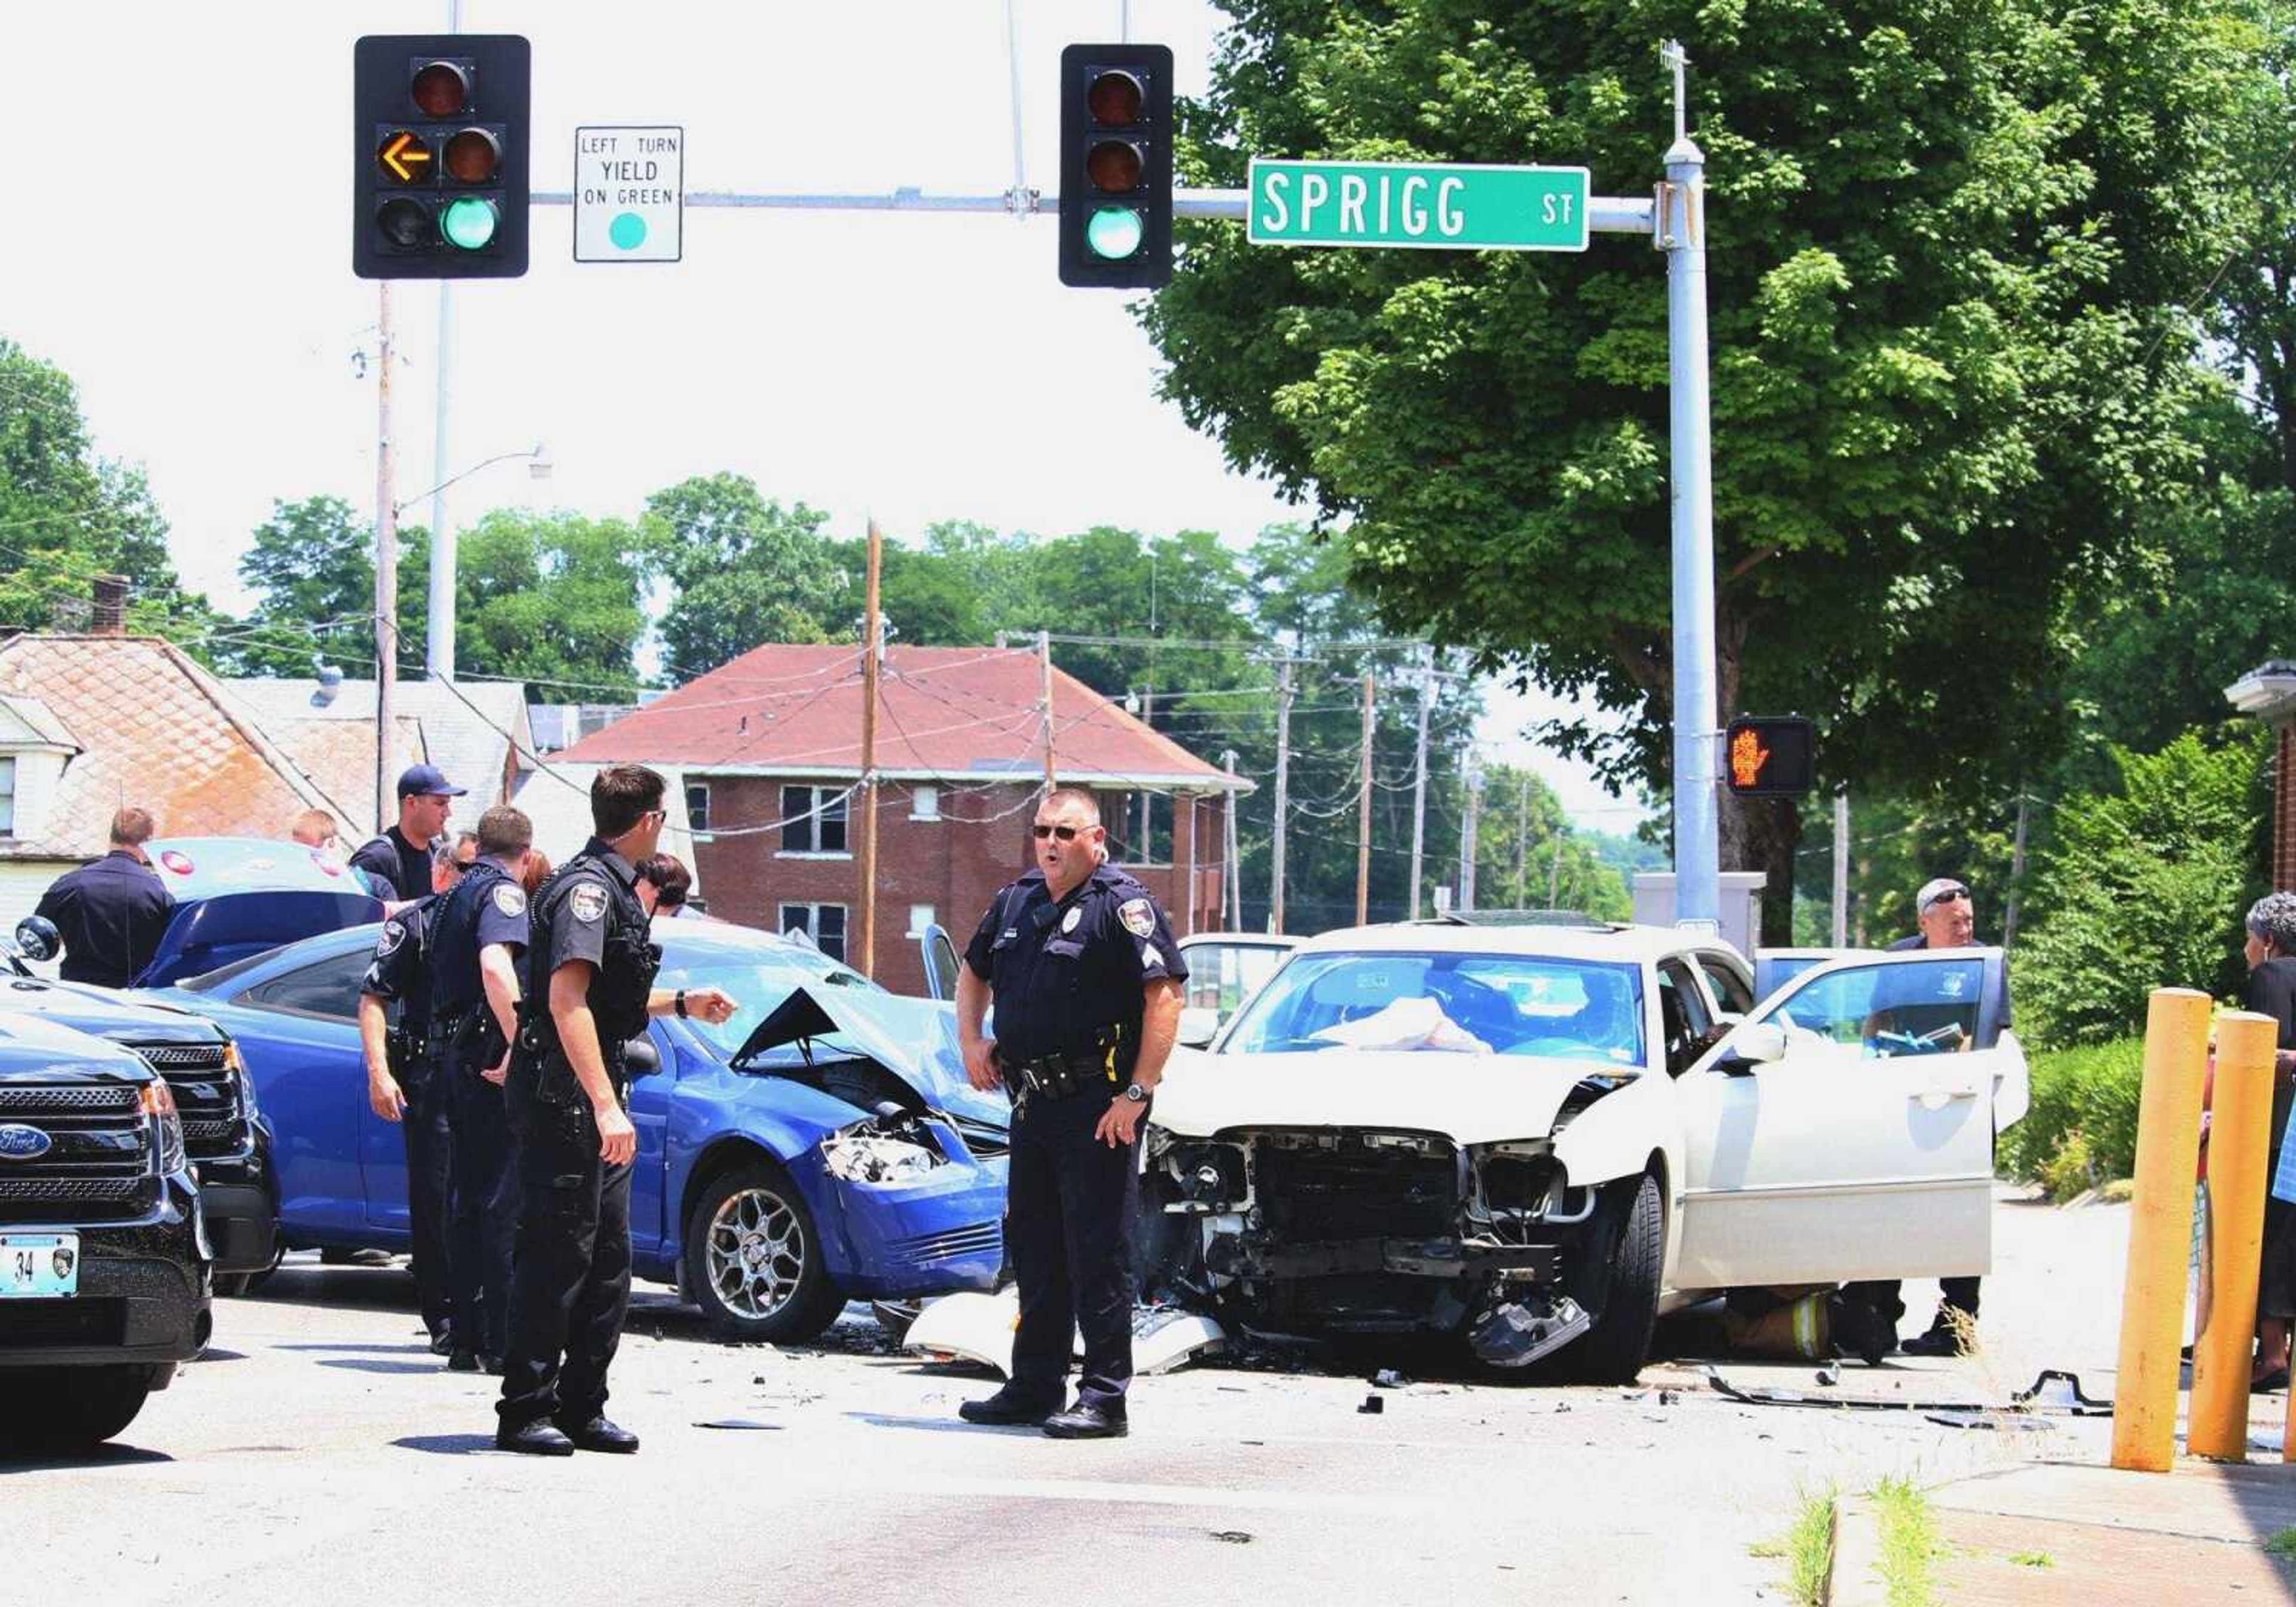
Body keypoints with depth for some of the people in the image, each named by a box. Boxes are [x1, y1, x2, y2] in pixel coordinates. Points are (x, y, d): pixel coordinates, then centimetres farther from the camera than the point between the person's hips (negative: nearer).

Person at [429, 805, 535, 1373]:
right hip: (489, 1055, -9)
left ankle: (465, 1338, 14)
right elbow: (495, 965, -27)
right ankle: (502, 1341, -9)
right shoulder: (503, 891, -9)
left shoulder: (460, 892, 19)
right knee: (506, 1200, -8)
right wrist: (518, 1045, -26)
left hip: (454, 1054, 9)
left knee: (470, 1201, 13)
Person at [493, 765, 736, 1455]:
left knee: (609, 1258, 11)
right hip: (564, 1095, -10)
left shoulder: (611, 887, 18)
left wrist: (683, 1004, 32)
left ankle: (581, 1409, 17)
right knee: (557, 1253, -8)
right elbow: (567, 1001, -25)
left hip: (595, 1099, 10)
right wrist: (605, 1105, -30)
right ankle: (525, 1413, -4)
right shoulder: (587, 887, -15)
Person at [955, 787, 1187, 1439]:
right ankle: (1035, 1386, 22)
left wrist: (1136, 1093, -21)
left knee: (1098, 1256, -6)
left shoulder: (1122, 905, -10)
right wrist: (972, 1041, 14)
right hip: (1032, 1105, 8)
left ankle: (1104, 1397, -3)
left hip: (1098, 1108, -8)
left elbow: (1165, 995, -17)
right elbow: (973, 974, 31)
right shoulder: (1016, 903, 14)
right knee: (1034, 1250, 13)